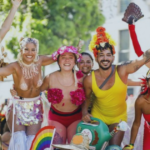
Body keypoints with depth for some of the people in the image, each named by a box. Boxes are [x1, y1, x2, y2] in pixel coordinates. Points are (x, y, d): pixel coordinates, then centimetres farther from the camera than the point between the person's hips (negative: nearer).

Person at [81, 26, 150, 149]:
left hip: (118, 118, -1)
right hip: (97, 116, 1)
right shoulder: (89, 80, -19)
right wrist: (85, 113, -13)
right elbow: (87, 97, 0)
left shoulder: (122, 71, -24)